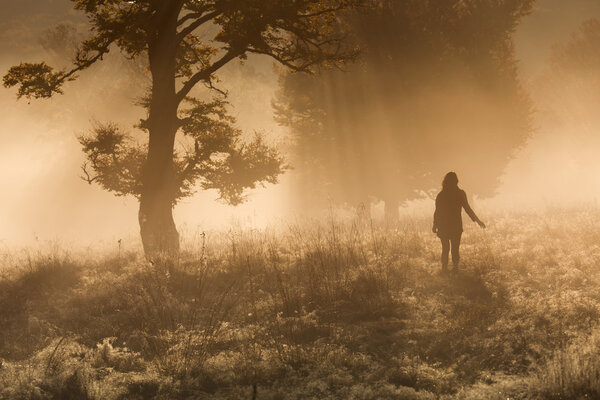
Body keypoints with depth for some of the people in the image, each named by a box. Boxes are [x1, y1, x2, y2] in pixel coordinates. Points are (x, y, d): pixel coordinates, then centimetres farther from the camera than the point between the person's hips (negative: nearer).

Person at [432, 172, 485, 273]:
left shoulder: (441, 195, -1)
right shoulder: (460, 194, -6)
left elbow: (437, 212, 0)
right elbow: (467, 208, -6)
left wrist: (435, 226, 8)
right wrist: (477, 220, 3)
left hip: (444, 226, 1)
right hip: (456, 226, -1)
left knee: (445, 248, 11)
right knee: (455, 249, 9)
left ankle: (444, 268, 6)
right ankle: (455, 268, 4)